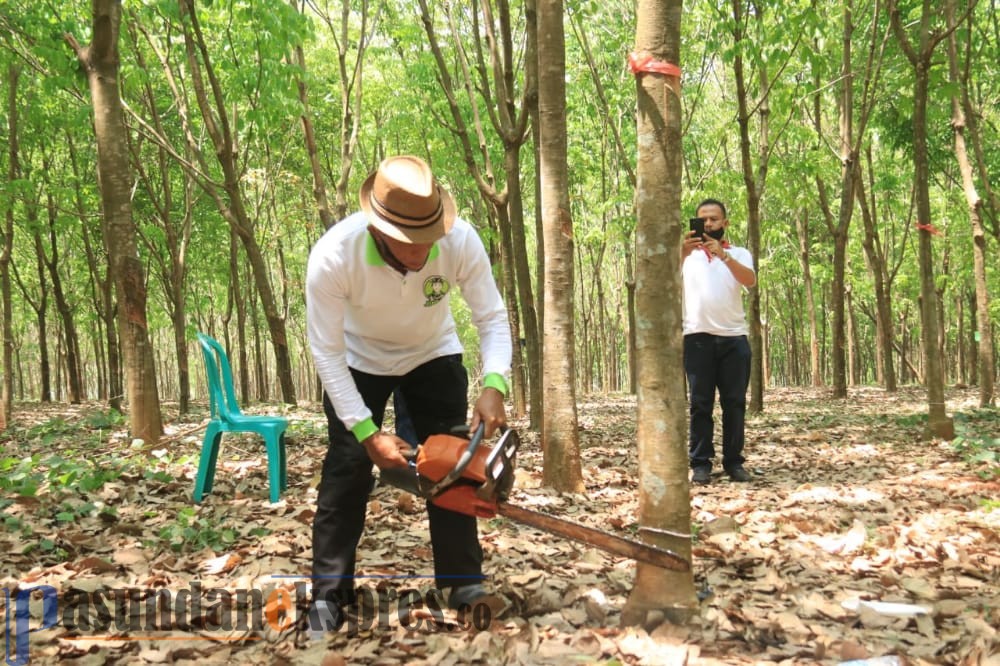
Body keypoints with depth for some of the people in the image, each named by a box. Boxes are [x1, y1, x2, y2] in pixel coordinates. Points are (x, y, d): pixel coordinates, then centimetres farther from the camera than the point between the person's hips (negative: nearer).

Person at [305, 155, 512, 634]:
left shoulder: (461, 241, -32)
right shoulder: (333, 255, -37)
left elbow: (492, 317, -21)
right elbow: (327, 351, -28)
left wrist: (494, 385, -39)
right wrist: (368, 432, -30)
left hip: (433, 354, 2)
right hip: (358, 360, -1)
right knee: (346, 470, -6)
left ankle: (462, 581, 9)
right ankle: (329, 595, 5)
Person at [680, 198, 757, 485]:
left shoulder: (739, 254, 11)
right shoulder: (688, 253, 11)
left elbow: (750, 280, -10)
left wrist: (723, 255, -25)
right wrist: (683, 253, -28)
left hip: (734, 337, 1)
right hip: (697, 337, -1)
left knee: (735, 402, 2)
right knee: (701, 402, -1)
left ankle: (734, 462, 9)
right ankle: (700, 463, 1)